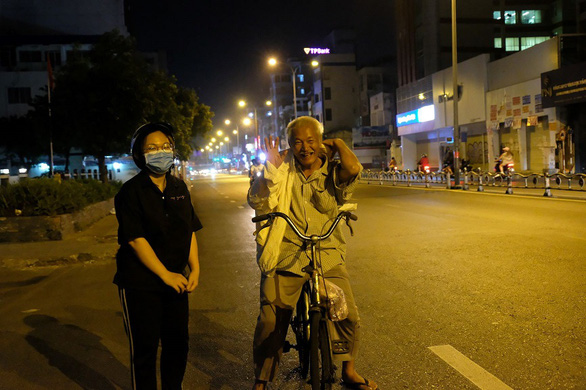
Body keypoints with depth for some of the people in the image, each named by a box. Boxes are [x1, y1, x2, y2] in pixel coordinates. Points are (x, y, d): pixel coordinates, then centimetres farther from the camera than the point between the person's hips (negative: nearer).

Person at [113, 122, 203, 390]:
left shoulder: (179, 188, 8)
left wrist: (195, 269, -2)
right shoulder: (131, 191, -10)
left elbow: (190, 231, 9)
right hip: (140, 284, -5)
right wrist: (166, 274, -16)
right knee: (145, 350, 2)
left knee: (178, 343, 12)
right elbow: (136, 239, -16)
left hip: (175, 280, 6)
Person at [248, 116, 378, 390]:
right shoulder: (283, 170, 2)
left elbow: (353, 169, -22)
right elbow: (258, 202, -7)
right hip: (285, 258, 0)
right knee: (270, 324, 0)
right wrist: (271, 169, -15)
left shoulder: (332, 172, 2)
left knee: (349, 317, 1)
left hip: (327, 257, 1)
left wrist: (337, 144, -5)